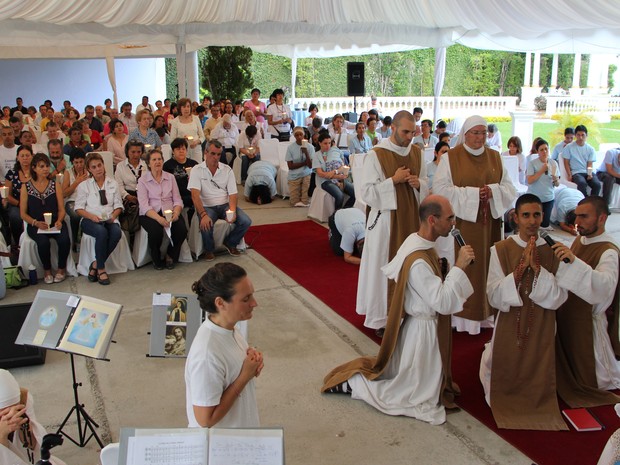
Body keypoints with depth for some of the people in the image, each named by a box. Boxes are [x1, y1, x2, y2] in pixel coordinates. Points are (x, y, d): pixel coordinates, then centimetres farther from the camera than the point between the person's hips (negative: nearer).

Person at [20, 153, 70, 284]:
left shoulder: (55, 185, 8)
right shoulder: (26, 187, 4)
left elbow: (61, 209, 6)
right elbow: (23, 213, 3)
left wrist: (59, 221, -15)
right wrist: (36, 223, -14)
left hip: (55, 223, 1)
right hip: (35, 225, -1)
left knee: (64, 239, -30)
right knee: (43, 242, -32)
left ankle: (61, 269, -4)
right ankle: (47, 270, -5)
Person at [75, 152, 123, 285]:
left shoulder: (113, 184, 17)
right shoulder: (84, 185, 10)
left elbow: (118, 205, 13)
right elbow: (79, 208, 4)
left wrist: (113, 216, -8)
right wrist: (92, 216, -15)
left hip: (109, 220, 2)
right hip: (90, 220, -2)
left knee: (116, 232, -33)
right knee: (102, 232, -36)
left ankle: (96, 264, -16)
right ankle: (101, 269, -22)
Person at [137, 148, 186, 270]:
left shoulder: (170, 177, 12)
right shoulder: (143, 180, 3)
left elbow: (177, 199, 8)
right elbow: (144, 205, -8)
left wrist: (176, 213, -15)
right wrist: (158, 218, -25)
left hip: (169, 213, 3)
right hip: (150, 214, -3)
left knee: (182, 229, -27)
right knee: (156, 231, -34)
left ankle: (170, 255, 2)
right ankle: (157, 260, -4)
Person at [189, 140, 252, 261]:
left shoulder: (227, 170, 4)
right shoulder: (197, 170, -5)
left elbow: (232, 194, -1)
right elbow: (195, 195, -16)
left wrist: (232, 211, -21)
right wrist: (203, 214, -32)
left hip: (225, 205, 3)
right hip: (206, 206, -3)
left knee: (246, 221, -19)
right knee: (206, 224, -34)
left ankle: (230, 243, 11)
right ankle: (209, 250, 0)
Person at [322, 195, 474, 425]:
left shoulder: (417, 242, -1)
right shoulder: (418, 262, -30)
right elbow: (443, 303, -28)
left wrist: (446, 273, -5)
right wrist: (458, 267, -25)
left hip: (424, 324, 9)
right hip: (422, 331, -9)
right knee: (416, 397, 6)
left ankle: (358, 371, 27)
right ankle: (352, 381, 10)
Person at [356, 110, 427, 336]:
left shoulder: (417, 152, 6)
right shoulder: (376, 155, -11)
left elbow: (426, 187, 13)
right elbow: (367, 192, -12)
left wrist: (418, 184, -9)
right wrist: (394, 180, -20)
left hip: (412, 218, 5)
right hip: (386, 220, -5)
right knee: (383, 267, 2)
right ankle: (381, 318, 16)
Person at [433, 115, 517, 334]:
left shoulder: (495, 157, 11)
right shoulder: (450, 157, -2)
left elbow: (509, 188, 10)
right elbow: (440, 188, -11)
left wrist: (493, 191, -12)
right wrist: (472, 193, -17)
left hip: (488, 224, 4)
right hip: (460, 224, -4)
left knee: (485, 265, 7)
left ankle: (485, 313, 16)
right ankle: (459, 315, 7)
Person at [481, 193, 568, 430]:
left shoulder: (553, 251, -2)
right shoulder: (501, 249, -6)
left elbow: (558, 298, -10)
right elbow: (494, 296, -12)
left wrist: (537, 268, -22)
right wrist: (520, 268, -23)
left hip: (541, 330, 1)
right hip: (509, 328, -1)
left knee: (537, 379, 5)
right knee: (506, 379, 7)